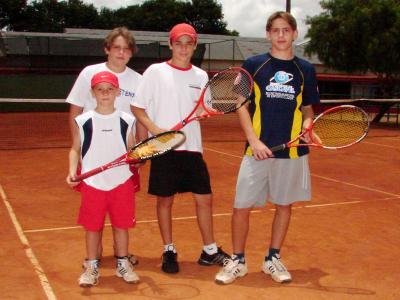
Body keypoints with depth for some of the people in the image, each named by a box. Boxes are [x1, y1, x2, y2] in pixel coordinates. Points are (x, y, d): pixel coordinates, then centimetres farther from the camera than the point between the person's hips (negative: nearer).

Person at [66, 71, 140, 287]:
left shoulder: (126, 121, 2)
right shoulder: (83, 121, -1)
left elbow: (131, 150, 9)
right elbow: (75, 149, 6)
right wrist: (72, 171, -8)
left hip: (122, 182, 1)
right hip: (92, 183, -1)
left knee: (121, 225, 10)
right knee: (92, 226, 9)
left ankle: (123, 264, 28)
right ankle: (92, 266, 25)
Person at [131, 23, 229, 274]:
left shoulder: (201, 76, 9)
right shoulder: (155, 72, -2)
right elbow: (137, 108, -2)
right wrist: (157, 130, -16)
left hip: (192, 148, 4)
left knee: (204, 198, 6)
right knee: (165, 200, 5)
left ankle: (209, 251, 21)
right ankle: (169, 251, 22)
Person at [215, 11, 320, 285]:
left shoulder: (305, 70, 7)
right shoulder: (253, 65, 1)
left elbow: (308, 108, 14)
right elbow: (242, 106, 1)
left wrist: (307, 127, -8)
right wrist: (254, 140, -11)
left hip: (293, 151, 2)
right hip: (257, 149, -2)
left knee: (284, 204, 10)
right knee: (242, 206, -1)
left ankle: (273, 259, 28)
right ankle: (237, 261, 18)